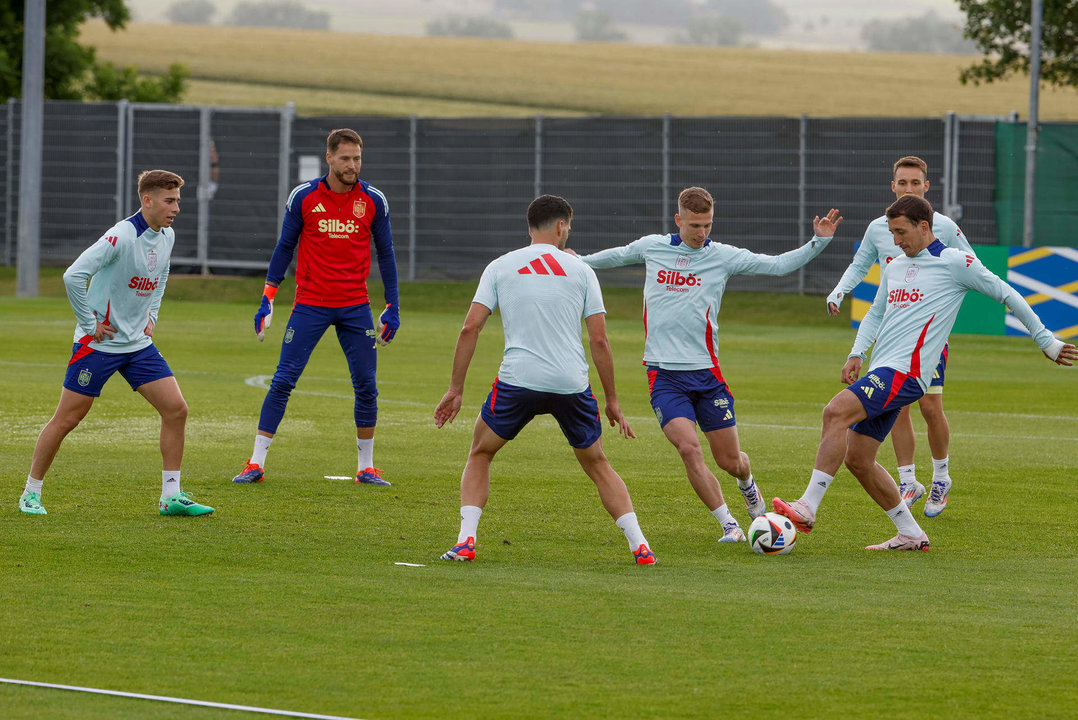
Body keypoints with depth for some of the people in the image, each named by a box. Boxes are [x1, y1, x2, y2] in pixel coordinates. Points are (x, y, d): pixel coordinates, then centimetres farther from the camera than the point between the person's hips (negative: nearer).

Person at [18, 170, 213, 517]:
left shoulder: (166, 236, 4)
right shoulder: (122, 236, -22)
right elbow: (73, 276, -27)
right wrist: (89, 324, -19)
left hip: (139, 344, 7)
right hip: (99, 343, -7)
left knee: (176, 410, -3)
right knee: (66, 419, -1)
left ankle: (171, 496, 3)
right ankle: (31, 494, 13)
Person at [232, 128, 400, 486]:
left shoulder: (373, 201, 0)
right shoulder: (304, 197, -3)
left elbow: (385, 253, 9)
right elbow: (284, 246, 6)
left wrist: (393, 306, 6)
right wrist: (267, 300, 2)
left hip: (355, 307, 1)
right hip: (310, 305, -1)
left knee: (366, 386, -1)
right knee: (283, 380, -7)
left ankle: (366, 467, 13)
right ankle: (256, 463, -2)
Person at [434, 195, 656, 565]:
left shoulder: (499, 267, 10)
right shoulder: (580, 270, 10)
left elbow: (470, 328, 2)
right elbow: (599, 340, 5)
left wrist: (455, 389, 8)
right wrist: (612, 401, 12)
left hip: (518, 380, -1)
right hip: (572, 382, 1)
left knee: (480, 454, 19)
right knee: (598, 465, 19)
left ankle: (465, 541, 2)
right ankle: (639, 545, 9)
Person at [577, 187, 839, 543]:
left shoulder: (723, 256, 1)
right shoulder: (652, 247, 4)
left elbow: (778, 264, -1)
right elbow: (615, 256, 25)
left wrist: (819, 241, -12)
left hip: (706, 373, 0)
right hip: (664, 376, 0)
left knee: (730, 460, 5)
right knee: (689, 449, -20)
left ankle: (747, 486, 42)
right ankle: (729, 525, -10)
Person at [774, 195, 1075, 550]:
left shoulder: (954, 262, -2)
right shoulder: (894, 268, 20)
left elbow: (1006, 294, 3)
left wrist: (1046, 340, 6)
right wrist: (857, 354, 12)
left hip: (905, 372, -9)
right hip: (881, 372, 9)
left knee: (836, 412, -27)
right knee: (857, 459, 5)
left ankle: (808, 507, -30)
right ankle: (910, 534, 15)